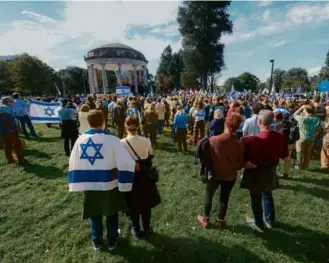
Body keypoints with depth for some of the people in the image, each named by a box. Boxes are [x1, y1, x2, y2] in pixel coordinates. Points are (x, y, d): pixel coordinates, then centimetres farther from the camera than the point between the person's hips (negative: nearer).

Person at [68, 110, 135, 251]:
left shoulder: (80, 140, -7)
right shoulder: (112, 140, -19)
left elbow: (73, 164, 1)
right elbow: (125, 163, -20)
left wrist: (75, 184, 11)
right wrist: (124, 183, -7)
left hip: (89, 186, 3)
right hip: (109, 186, -3)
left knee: (94, 215, 24)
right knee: (112, 214, 21)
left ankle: (97, 242, 43)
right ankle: (112, 241, 38)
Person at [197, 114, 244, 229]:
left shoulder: (213, 140, -24)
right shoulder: (239, 144, -19)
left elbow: (207, 157, -10)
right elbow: (240, 164, -9)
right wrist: (232, 167, 8)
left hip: (215, 174, -1)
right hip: (230, 176, 1)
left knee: (208, 195, 20)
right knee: (224, 198, 20)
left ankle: (206, 219, 35)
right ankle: (220, 221, 37)